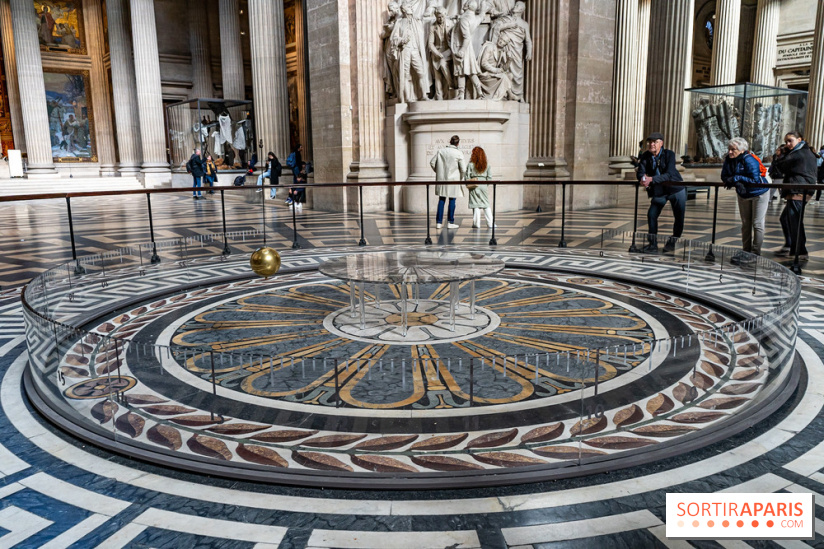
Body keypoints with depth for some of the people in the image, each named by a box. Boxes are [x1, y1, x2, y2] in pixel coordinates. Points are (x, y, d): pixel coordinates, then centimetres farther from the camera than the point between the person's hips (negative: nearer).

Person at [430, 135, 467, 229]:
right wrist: (460, 178, 10)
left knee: (441, 200, 9)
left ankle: (439, 222, 9)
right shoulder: (459, 153, -8)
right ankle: (450, 223, 8)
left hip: (441, 179, 3)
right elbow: (463, 169, -8)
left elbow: (432, 163, 5)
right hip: (453, 179, -3)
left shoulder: (441, 151, 1)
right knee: (452, 200, 5)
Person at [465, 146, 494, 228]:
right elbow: (489, 177, 2)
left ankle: (476, 223, 2)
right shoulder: (487, 165, 2)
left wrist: (468, 185, 9)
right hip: (483, 185, 2)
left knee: (476, 205, 2)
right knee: (486, 205, 7)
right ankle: (490, 223, 6)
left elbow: (467, 176, -3)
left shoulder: (471, 165, -5)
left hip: (474, 186, -2)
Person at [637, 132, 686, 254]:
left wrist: (652, 179, -38)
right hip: (658, 191, 3)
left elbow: (669, 175, -27)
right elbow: (640, 173, -15)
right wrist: (643, 179, -39)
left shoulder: (669, 154, -17)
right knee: (651, 215, -7)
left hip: (676, 189, -3)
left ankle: (672, 243, 19)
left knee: (679, 217, 1)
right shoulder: (645, 157, -6)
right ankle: (653, 244, 4)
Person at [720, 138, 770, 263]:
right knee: (745, 224, 11)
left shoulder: (749, 160, -28)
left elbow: (755, 179, -31)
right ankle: (746, 252, 19)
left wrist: (736, 178, -29)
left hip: (759, 193, -7)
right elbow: (724, 176, -7)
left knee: (757, 224, -6)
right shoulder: (729, 160, -7)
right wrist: (737, 183, -25)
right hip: (743, 194, 7)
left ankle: (755, 254, -3)